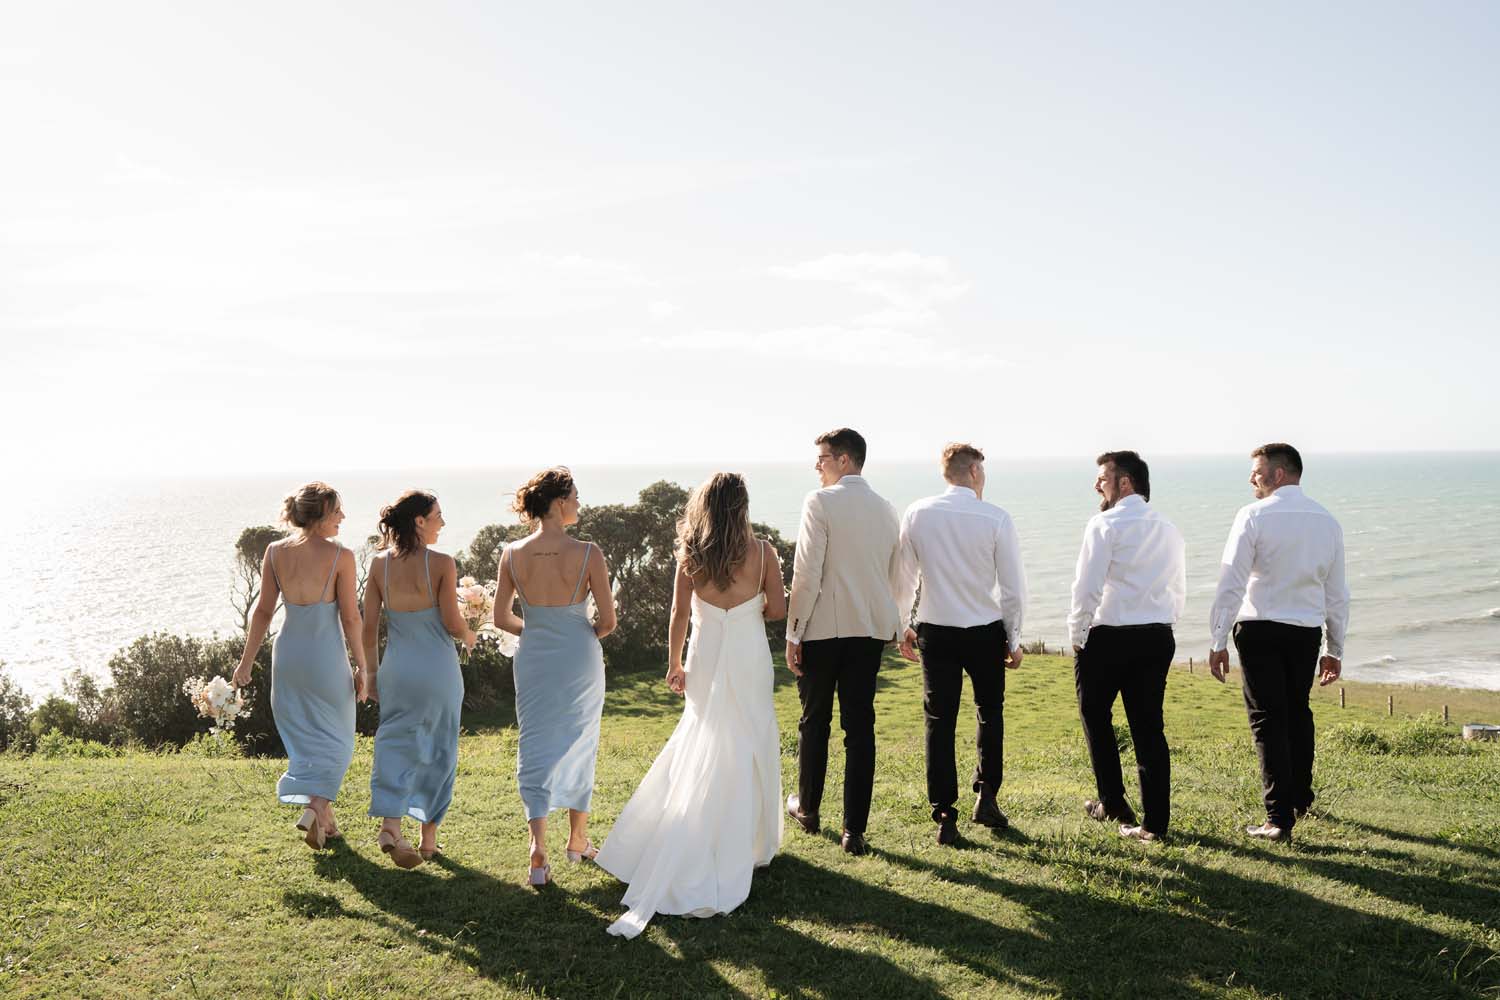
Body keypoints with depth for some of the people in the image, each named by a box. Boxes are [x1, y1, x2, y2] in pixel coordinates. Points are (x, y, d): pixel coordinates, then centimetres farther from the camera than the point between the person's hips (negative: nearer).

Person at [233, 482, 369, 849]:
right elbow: (350, 618, -11)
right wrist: (361, 666, -2)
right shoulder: (341, 557, -13)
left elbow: (264, 610, 1)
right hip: (327, 656, -4)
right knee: (334, 739, 13)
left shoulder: (275, 552, -2)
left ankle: (326, 820, 23)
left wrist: (247, 660, 9)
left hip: (288, 653, 4)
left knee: (304, 737, 17)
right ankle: (315, 806, -7)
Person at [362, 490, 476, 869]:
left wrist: (372, 671, 12)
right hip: (438, 668, -3)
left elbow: (368, 627, 1)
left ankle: (390, 823, -8)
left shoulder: (380, 564, -2)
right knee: (438, 751, 11)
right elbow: (453, 624, -12)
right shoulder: (441, 563, -14)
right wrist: (469, 636, 10)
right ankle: (429, 839, 20)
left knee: (396, 745, 11)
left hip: (396, 668, 3)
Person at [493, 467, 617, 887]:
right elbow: (608, 620, -12)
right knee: (580, 746, 17)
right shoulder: (587, 554, -16)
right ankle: (578, 839, 32)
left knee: (535, 749, 9)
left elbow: (501, 618, 1)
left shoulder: (512, 555, -7)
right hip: (580, 662, -2)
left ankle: (539, 851, -4)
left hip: (533, 662, 2)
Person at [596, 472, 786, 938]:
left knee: (703, 751, 14)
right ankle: (748, 844, 19)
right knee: (748, 749, 10)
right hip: (749, 659, -2)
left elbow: (679, 614, -1)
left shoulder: (690, 555, -3)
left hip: (706, 660, 2)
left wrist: (674, 664, 10)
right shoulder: (762, 550, -8)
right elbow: (777, 610, -4)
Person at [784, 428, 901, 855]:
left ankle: (807, 808, 30)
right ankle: (854, 831, 4)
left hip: (823, 628, -4)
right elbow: (893, 575, 12)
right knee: (860, 728, 4)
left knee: (814, 722, 13)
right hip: (871, 629, 4)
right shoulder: (886, 509, 7)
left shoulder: (820, 502, -10)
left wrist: (793, 633, -8)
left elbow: (807, 573, -14)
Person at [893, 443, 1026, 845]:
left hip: (935, 631, 1)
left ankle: (944, 816, 8)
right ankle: (986, 797, 17)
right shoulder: (996, 518, -9)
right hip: (986, 631, -1)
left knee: (940, 722, 7)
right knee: (990, 712, 21)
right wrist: (1014, 639, 6)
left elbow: (903, 578, 3)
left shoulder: (917, 515, -3)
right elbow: (1013, 586, -5)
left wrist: (900, 627, 15)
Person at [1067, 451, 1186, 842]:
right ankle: (1155, 821, 7)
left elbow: (1087, 587, -14)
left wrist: (1077, 635, -3)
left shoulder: (1105, 524, -9)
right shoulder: (1169, 530, 12)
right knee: (1148, 727, 8)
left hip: (1109, 636, -5)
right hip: (1158, 638, 6)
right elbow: (1179, 592, 15)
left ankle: (1113, 804, 21)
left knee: (1095, 715, 14)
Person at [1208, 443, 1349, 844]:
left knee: (1268, 720, 1)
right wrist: (1336, 649, 20)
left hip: (1260, 629, -5)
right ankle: (1300, 798, 39)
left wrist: (1218, 641, -8)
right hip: (1307, 631, 5)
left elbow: (1231, 583, -12)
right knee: (1297, 712, 22)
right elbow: (1337, 593, 12)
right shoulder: (1327, 521, 8)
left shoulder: (1254, 515, -9)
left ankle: (1280, 818, 0)